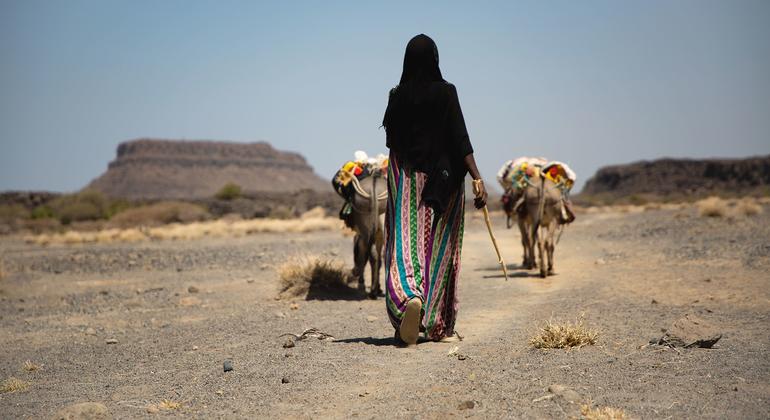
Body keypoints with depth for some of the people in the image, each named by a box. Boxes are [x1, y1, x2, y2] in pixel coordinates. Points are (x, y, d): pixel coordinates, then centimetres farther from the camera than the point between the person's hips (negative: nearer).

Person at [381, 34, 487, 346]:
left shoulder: (398, 95, 0)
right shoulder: (446, 92, -6)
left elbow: (391, 139, 8)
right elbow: (459, 138, -13)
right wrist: (477, 179, -15)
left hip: (405, 176, 1)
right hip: (443, 177, -1)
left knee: (405, 242, -1)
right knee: (439, 247, 9)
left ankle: (410, 297, -31)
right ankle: (438, 325, 14)